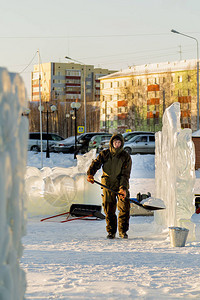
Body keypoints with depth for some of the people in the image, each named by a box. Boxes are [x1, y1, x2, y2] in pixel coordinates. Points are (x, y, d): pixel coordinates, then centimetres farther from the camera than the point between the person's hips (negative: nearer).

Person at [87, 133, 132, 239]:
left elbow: (125, 174, -9)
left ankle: (123, 231, 6)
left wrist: (123, 188, -22)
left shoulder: (126, 157, -3)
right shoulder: (105, 154, 1)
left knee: (124, 208, -8)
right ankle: (111, 231, 15)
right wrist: (90, 174, -32)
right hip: (108, 184, 1)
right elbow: (96, 163, -11)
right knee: (109, 209, 2)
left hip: (121, 184, -1)